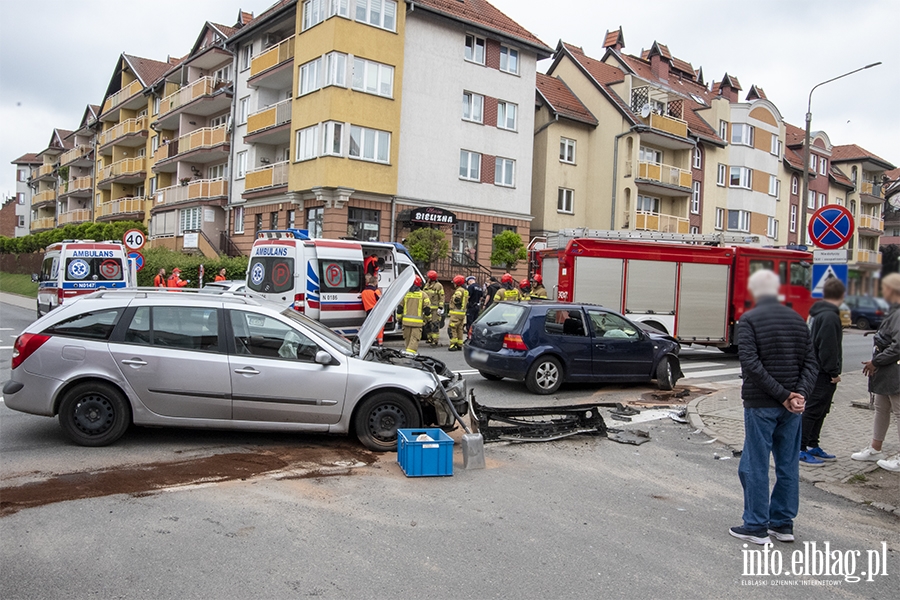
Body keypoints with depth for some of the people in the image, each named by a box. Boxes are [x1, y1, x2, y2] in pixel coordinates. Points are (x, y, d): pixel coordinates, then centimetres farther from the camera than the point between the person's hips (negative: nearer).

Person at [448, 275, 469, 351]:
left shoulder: (459, 290, -13)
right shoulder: (466, 291, 19)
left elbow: (456, 299, -29)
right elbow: (467, 302, 22)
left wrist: (453, 298, -10)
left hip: (456, 313, -10)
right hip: (462, 313, 10)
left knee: (452, 329, -9)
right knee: (459, 329, 14)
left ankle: (453, 345, -14)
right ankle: (459, 345, 17)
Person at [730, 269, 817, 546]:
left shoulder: (750, 320, -9)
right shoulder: (798, 320, 9)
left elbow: (751, 363, -19)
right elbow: (811, 363, 3)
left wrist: (783, 395, -16)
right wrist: (799, 394, -8)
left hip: (760, 404, -5)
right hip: (791, 407, 6)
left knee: (755, 466, 4)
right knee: (788, 465, 13)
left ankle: (756, 526, 10)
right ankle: (783, 523, 22)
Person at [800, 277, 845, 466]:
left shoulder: (816, 312, 12)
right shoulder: (830, 316, -19)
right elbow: (827, 348, -23)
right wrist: (834, 372, -18)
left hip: (816, 371, 10)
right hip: (823, 373, -10)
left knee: (820, 410, 18)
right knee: (813, 411, -5)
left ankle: (813, 446, 27)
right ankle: (801, 450, 1)